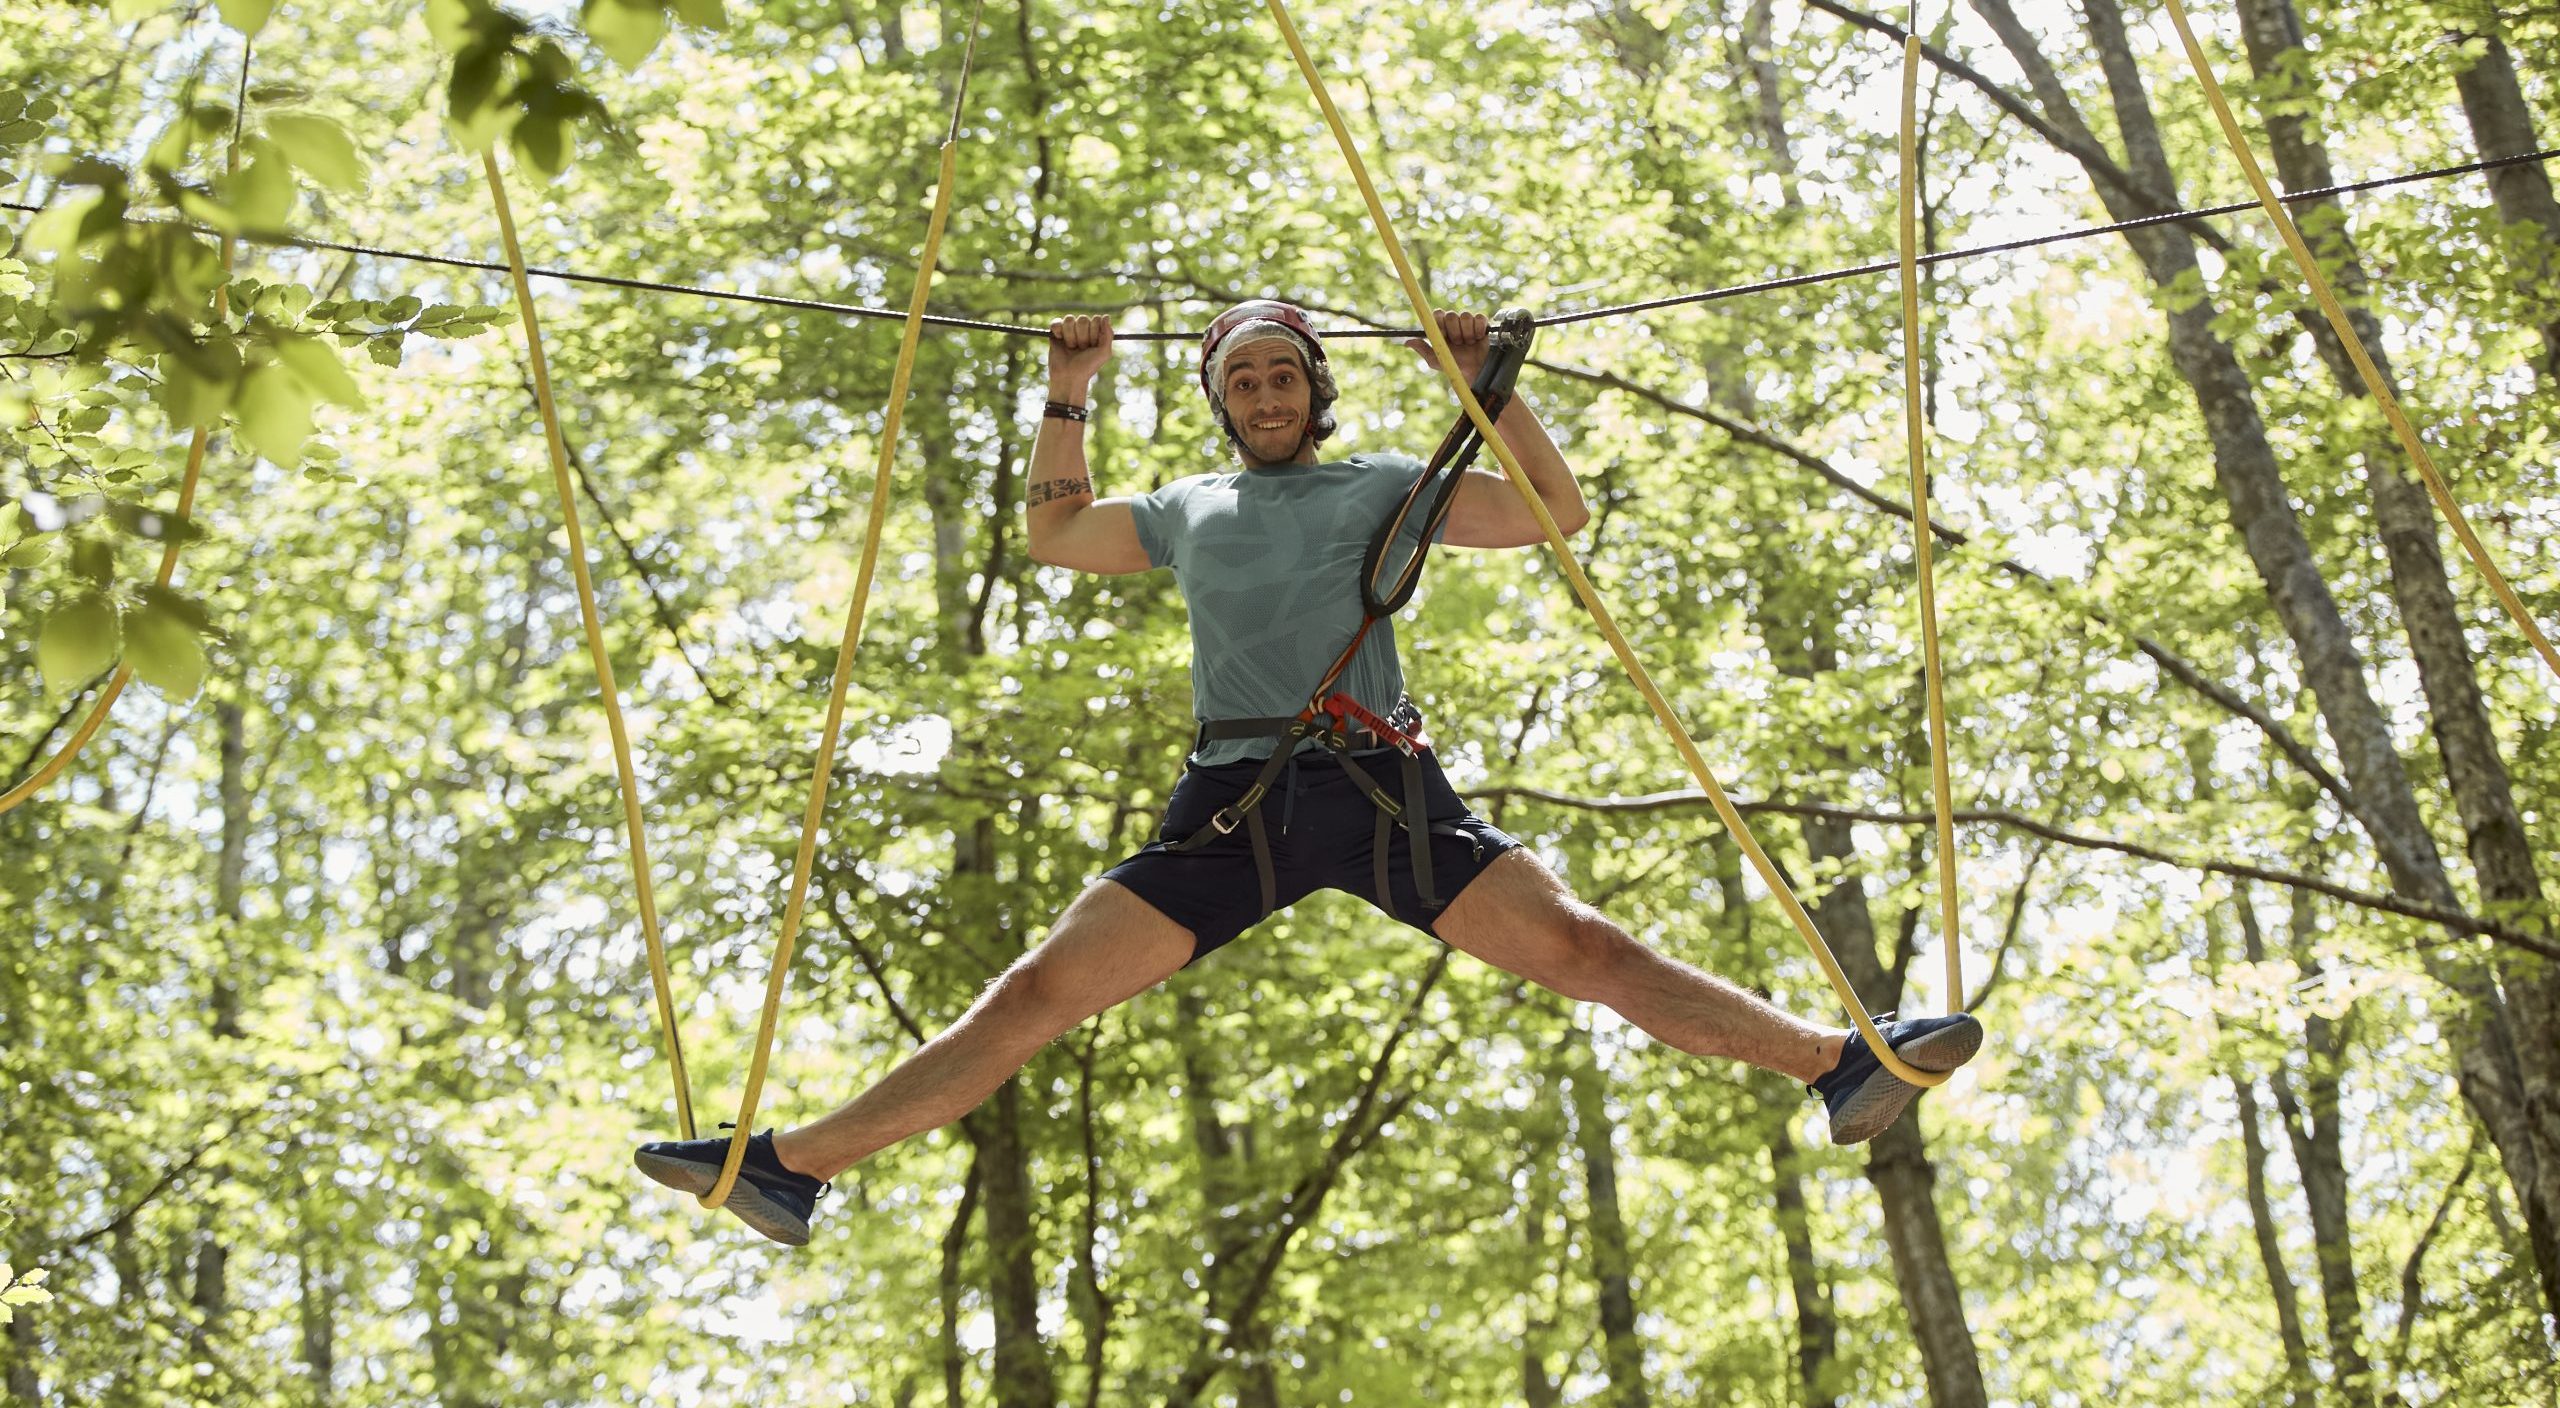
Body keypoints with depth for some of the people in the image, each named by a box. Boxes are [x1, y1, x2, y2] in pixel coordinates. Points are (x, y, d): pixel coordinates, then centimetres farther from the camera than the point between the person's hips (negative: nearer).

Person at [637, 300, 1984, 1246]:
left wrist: (1484, 380, 10)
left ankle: (1842, 1060, -15)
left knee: (1582, 948, -13)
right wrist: (1068, 394, 35)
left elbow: (1558, 513, 16)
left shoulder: (1387, 484, 18)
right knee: (1034, 995, -7)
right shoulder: (1189, 507, 27)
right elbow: (1055, 536, 42)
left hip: (1381, 791, -1)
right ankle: (787, 1166, -11)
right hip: (1229, 805, 1)